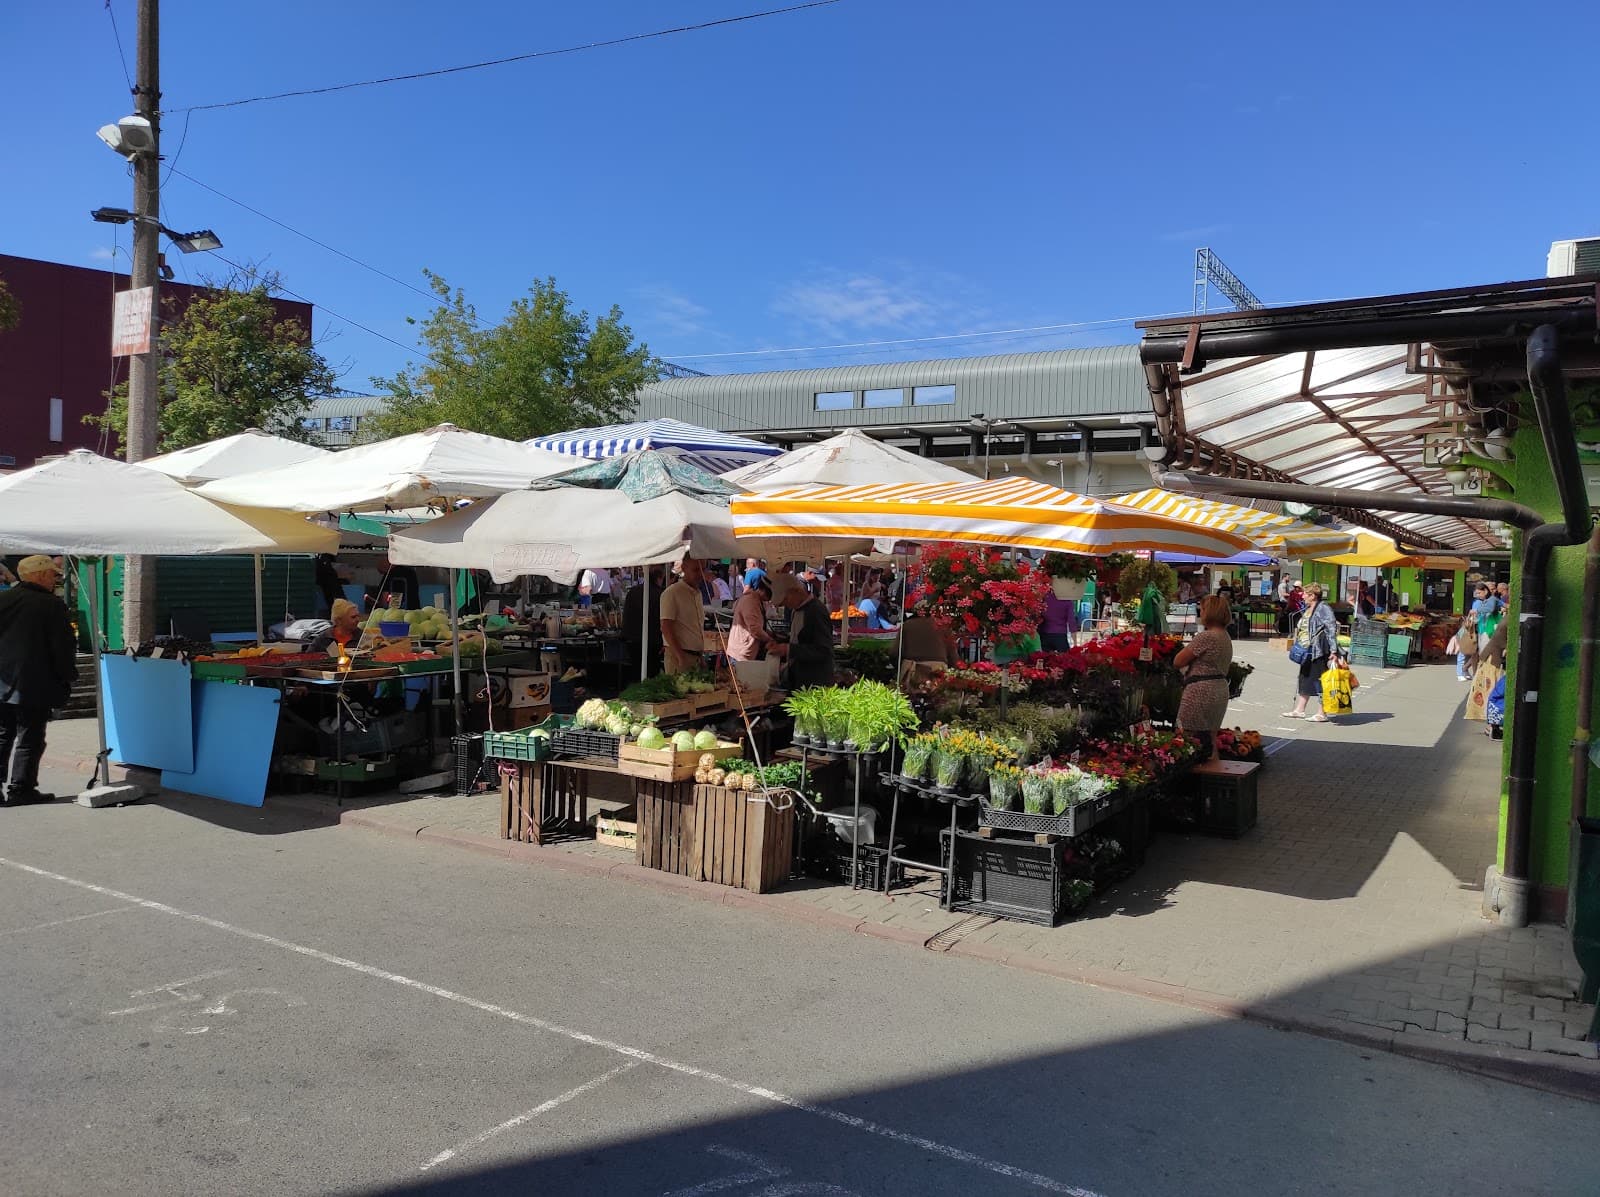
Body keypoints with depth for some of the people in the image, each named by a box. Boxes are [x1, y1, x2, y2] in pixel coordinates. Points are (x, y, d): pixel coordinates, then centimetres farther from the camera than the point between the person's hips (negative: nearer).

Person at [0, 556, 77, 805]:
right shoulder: (53, 606, -12)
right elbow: (63, 647, -11)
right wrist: (67, 678, 1)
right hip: (35, 688, -6)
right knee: (29, 738, 2)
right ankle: (20, 789, 4)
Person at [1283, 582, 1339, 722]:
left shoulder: (1323, 609, -13)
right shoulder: (1308, 609, 16)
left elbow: (1332, 629, -19)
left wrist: (1333, 651, -23)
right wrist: (1297, 645, 21)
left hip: (1319, 652, -10)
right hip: (1306, 652, 10)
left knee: (1320, 681, -3)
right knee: (1304, 679, 14)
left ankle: (1321, 714, 2)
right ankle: (1299, 710, 21)